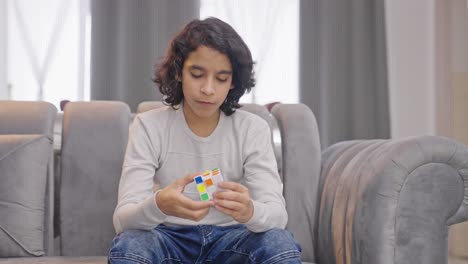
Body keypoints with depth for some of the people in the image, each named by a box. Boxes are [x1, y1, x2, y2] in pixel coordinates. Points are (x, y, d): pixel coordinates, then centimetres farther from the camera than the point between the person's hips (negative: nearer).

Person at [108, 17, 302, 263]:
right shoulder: (149, 126, -11)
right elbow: (122, 218, -20)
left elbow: (277, 214, -19)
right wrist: (159, 206, -44)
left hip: (230, 239, 1)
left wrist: (249, 211, -44)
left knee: (281, 244, -30)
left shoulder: (253, 129, -8)